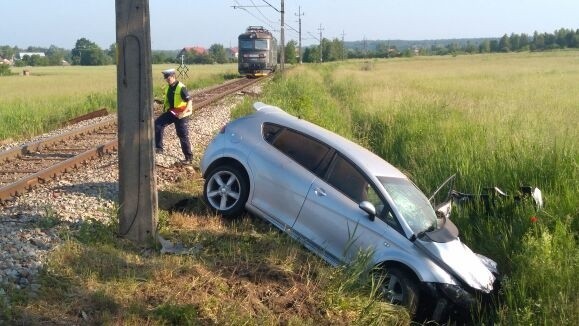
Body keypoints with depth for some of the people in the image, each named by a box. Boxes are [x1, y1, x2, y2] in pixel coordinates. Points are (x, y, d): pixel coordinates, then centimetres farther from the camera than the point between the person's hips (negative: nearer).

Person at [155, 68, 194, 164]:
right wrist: (165, 108, 11)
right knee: (157, 124, -10)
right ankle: (159, 148, -6)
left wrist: (183, 113, -31)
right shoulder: (169, 87, 6)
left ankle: (189, 158, 9)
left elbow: (189, 101, -23)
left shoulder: (181, 88, -18)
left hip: (180, 114, -7)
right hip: (171, 112, 7)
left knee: (183, 136, -2)